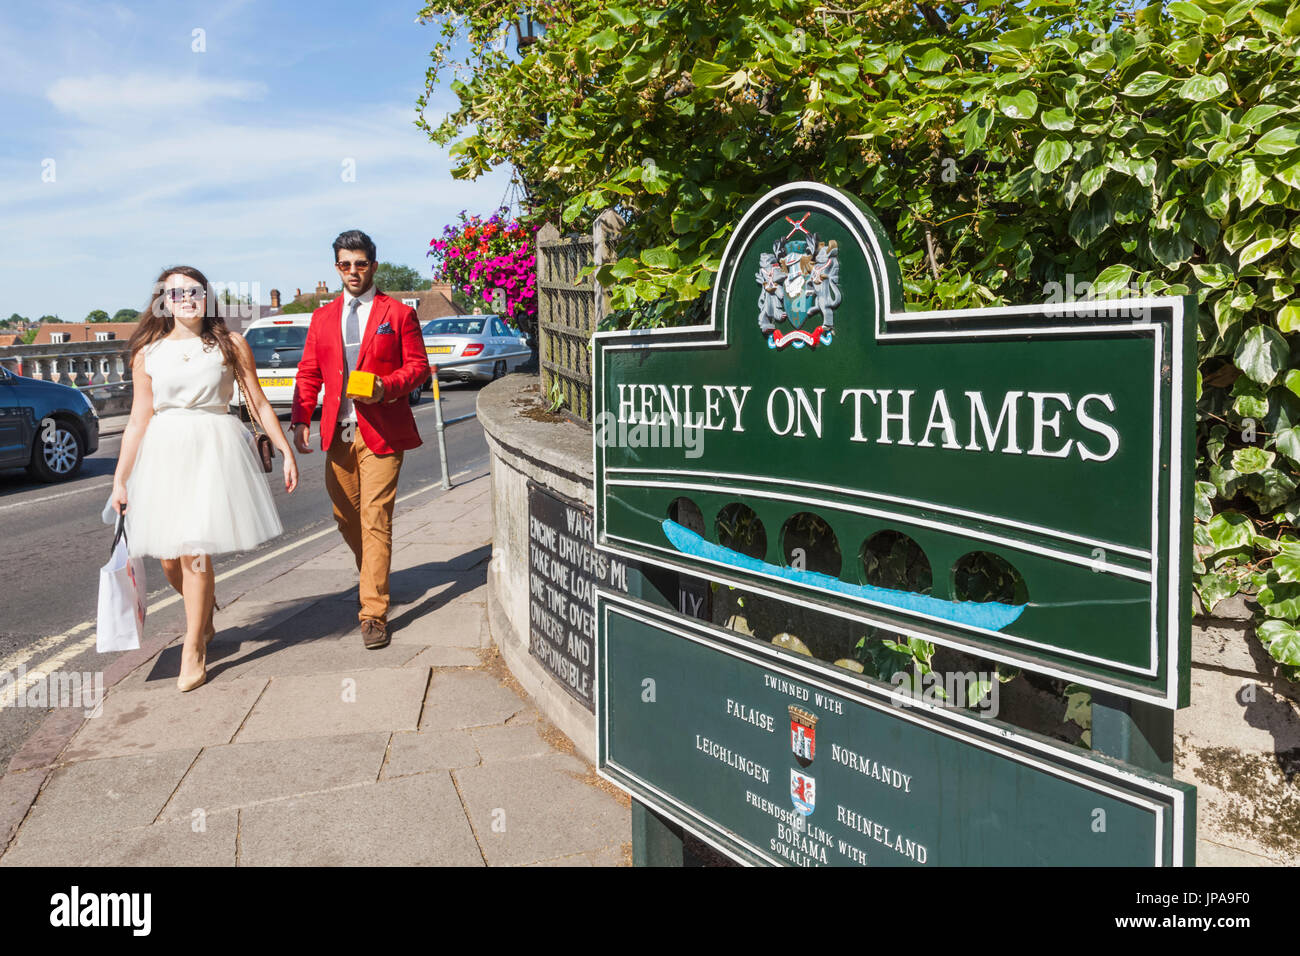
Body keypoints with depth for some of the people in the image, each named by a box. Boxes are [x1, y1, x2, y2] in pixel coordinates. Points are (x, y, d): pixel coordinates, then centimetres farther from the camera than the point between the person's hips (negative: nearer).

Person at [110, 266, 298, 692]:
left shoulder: (230, 345, 4)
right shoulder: (147, 353, 9)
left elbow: (259, 403, 7)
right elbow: (138, 420, 10)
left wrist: (286, 450, 2)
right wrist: (120, 479, 8)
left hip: (214, 449, -3)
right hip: (164, 451, 3)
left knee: (193, 552, -9)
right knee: (169, 558, 4)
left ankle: (193, 651, 5)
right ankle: (205, 613, 36)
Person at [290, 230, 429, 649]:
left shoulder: (398, 313, 3)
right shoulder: (323, 317, 14)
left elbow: (417, 366, 2)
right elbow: (308, 373, 13)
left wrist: (386, 387, -17)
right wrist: (300, 419, -1)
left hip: (381, 433, -5)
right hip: (338, 433, 5)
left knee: (375, 521, -8)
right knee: (346, 518, 12)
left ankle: (374, 613, -4)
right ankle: (372, 582, 36)